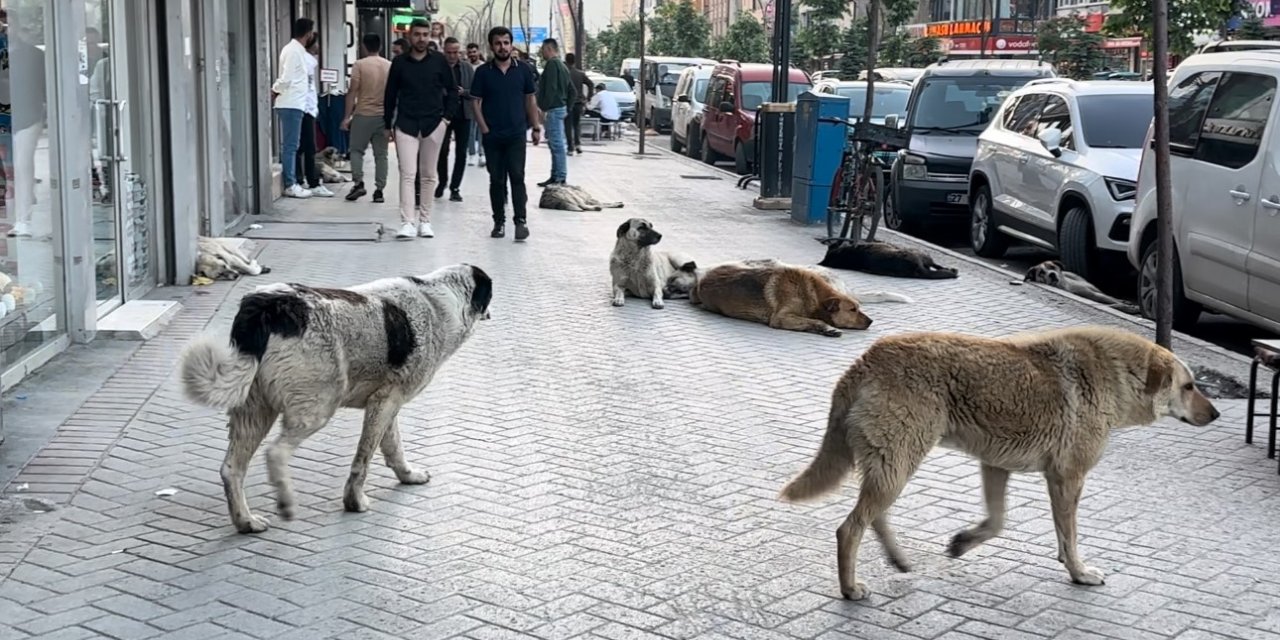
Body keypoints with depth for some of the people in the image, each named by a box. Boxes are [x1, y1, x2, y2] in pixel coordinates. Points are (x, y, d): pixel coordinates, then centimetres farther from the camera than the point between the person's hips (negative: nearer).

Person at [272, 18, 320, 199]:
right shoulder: (294, 51, -13)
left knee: (291, 146, 12)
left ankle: (290, 182, 17)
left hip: (296, 105, 9)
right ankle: (290, 185, -3)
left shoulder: (299, 51, 17)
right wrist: (274, 91, -2)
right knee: (290, 145, -6)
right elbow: (286, 78, -16)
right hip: (291, 105, -9)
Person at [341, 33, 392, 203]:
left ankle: (358, 183, -3)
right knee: (381, 154, 6)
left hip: (364, 114, -3)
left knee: (356, 150, 9)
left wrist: (347, 116, -5)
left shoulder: (360, 65, -7)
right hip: (384, 115, 3)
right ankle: (379, 190, 5)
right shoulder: (390, 66, 5)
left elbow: (352, 91, -10)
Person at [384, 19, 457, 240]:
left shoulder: (439, 61, 2)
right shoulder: (399, 63, 2)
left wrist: (446, 114, 1)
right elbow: (390, 95, 8)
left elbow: (452, 90, 10)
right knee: (407, 173, -9)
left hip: (433, 124, 1)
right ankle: (407, 223, -14)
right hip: (406, 124, -1)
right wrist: (388, 124, 7)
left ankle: (425, 221, 16)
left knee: (428, 175, 7)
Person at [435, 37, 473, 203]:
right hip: (443, 114, -2)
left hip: (463, 115, 2)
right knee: (443, 150, 4)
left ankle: (455, 187, 11)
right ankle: (442, 183, 25)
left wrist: (463, 92, -14)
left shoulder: (467, 68, 5)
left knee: (461, 152, 3)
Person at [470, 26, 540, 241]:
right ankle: (499, 222, 14)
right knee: (496, 180, 7)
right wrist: (484, 128, -7)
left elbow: (530, 100, 9)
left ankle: (521, 220, -9)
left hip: (516, 134, -1)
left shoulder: (523, 70, 4)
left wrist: (536, 127, 5)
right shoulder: (483, 72, 1)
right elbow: (475, 102, 2)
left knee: (517, 177, -9)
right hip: (492, 136, 1)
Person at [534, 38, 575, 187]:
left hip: (554, 109, -10)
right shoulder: (562, 65, 19)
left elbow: (550, 89, -21)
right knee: (558, 143, 13)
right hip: (561, 108, 10)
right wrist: (567, 108, 21)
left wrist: (544, 108, -20)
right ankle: (556, 176, 18)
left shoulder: (552, 64, -12)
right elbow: (572, 92, 22)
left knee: (557, 144, -9)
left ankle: (560, 177, -9)